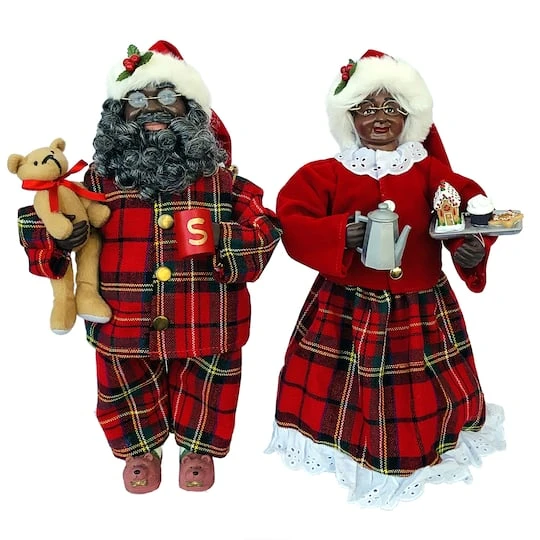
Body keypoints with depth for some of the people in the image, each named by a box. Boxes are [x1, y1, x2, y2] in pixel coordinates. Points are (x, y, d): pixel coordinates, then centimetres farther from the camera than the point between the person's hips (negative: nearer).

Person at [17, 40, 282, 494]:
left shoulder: (219, 175, -5)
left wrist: (221, 243, -22)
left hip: (205, 323, -1)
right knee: (129, 387, 21)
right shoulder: (102, 176, -2)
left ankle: (199, 447, 48)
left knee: (204, 385, 19)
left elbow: (264, 229, -4)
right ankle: (140, 447, 51)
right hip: (124, 322, 1)